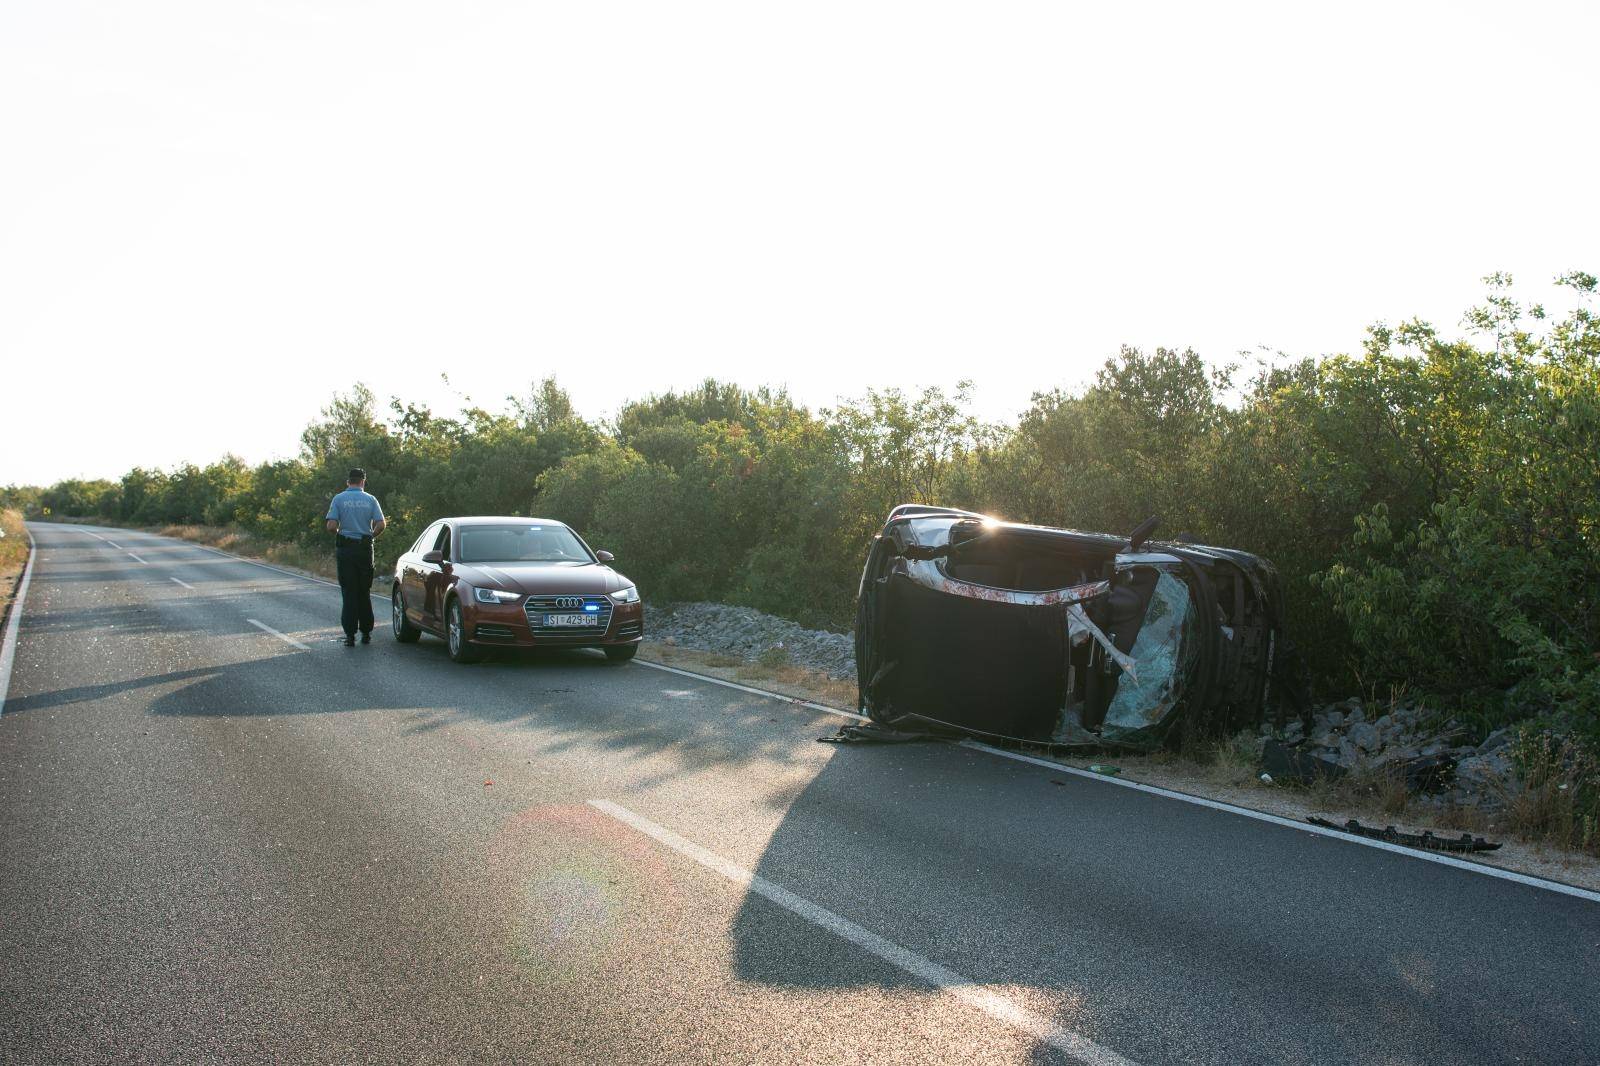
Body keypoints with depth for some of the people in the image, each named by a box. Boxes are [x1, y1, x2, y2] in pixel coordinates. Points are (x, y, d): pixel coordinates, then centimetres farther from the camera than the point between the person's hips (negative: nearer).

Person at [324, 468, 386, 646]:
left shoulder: (339, 499, -2)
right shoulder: (370, 499, 1)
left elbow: (331, 526, -10)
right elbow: (381, 525, -6)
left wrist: (339, 535, 11)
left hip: (345, 548, -1)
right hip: (365, 548, 1)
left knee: (349, 592, 2)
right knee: (364, 592, 11)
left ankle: (350, 634, -2)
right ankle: (366, 633, 13)